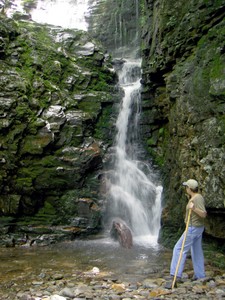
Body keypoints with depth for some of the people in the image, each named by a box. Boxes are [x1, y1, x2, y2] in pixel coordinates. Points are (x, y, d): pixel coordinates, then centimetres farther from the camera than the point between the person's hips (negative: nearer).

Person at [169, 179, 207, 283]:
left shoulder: (197, 198, -21)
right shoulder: (195, 197, 7)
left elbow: (204, 214, -28)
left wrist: (194, 209, -42)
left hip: (193, 229, -10)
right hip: (198, 228, 10)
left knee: (179, 249, -6)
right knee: (196, 251, 16)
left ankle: (177, 275, -8)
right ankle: (199, 275, 25)